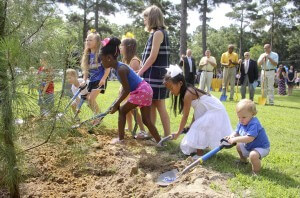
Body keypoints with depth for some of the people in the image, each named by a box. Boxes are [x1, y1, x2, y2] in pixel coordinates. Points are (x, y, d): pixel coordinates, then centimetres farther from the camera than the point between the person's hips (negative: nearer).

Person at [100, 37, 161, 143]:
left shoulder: (120, 69, -19)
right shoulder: (119, 66, 10)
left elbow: (127, 90, -17)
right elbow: (125, 87, 14)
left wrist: (116, 104, -9)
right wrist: (117, 102, 11)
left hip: (141, 91, -9)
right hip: (145, 90, 9)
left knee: (122, 110, 3)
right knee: (146, 120, 12)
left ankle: (121, 139, 9)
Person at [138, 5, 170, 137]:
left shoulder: (158, 33, -12)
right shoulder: (156, 33, 17)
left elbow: (152, 57, -17)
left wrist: (140, 73, -12)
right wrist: (142, 72, 12)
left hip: (155, 75, -9)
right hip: (152, 75, 9)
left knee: (160, 106, -4)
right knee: (151, 106, 13)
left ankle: (167, 136, 2)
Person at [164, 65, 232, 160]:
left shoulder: (187, 94, -23)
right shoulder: (189, 90, 5)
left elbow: (185, 116, -18)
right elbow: (196, 111, 7)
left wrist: (178, 133, -10)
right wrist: (191, 125, 6)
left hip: (215, 112, -10)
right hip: (212, 111, 10)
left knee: (198, 128, -13)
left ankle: (200, 154, -5)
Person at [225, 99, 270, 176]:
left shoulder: (254, 124, -34)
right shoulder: (241, 123, -5)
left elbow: (249, 138, -44)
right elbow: (236, 132, 4)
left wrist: (234, 139, -41)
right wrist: (231, 136, -20)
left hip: (261, 147, -9)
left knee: (253, 155, -35)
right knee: (238, 146, 20)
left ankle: (256, 172, -11)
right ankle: (243, 160, 46)